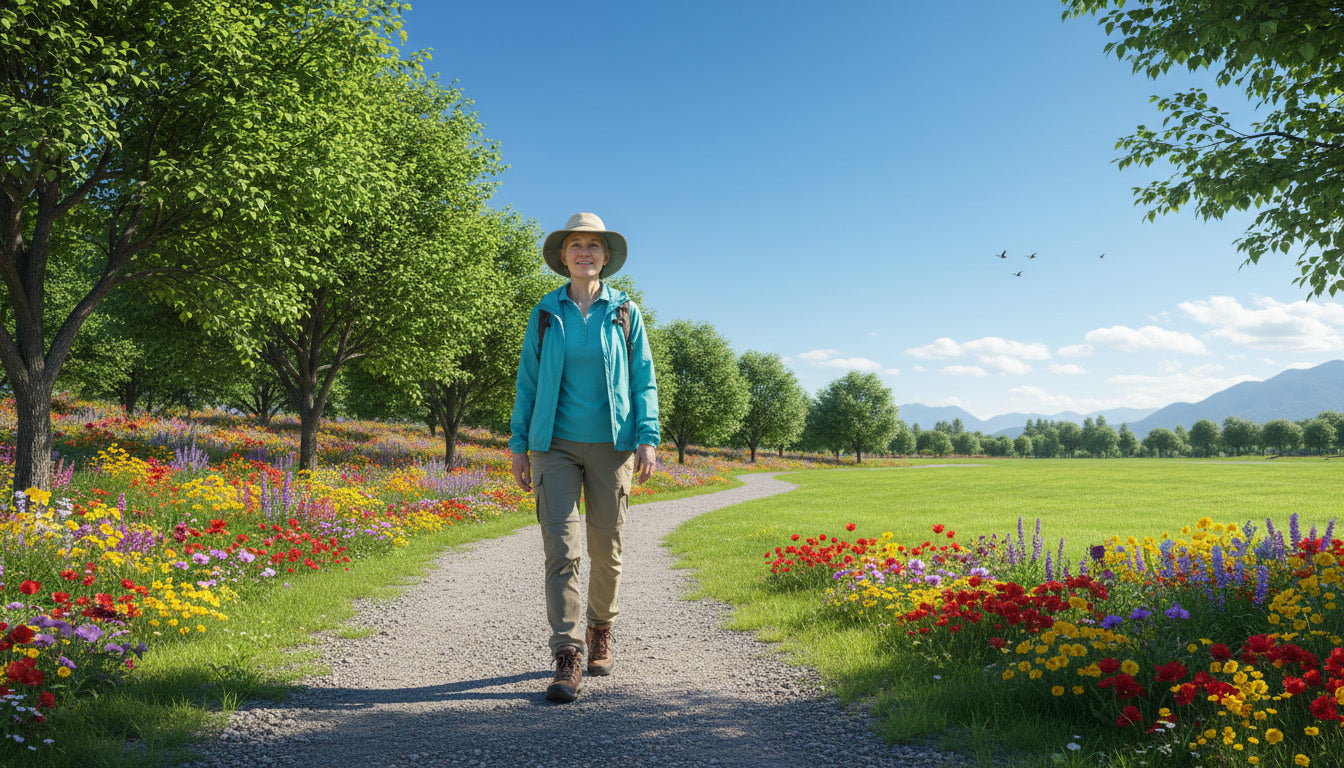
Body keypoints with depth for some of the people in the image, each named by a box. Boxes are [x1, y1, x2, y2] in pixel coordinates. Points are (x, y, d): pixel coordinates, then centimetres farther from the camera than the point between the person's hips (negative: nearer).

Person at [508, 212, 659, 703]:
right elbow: (528, 381, 10)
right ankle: (567, 657, -10)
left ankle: (600, 630, 31)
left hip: (611, 444, 0)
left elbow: (643, 379, 5)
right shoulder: (545, 313, 7)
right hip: (556, 444, 0)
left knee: (606, 549, 7)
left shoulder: (624, 312, 6)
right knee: (560, 547, -11)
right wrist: (519, 446, 6)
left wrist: (648, 439, -6)